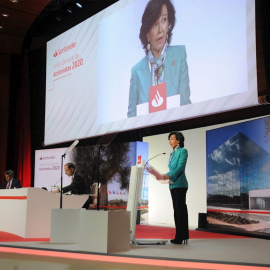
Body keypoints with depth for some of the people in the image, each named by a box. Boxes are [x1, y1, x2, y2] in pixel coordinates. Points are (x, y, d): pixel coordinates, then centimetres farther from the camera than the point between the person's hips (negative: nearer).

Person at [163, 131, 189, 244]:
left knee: (180, 209, -9)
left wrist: (170, 176, -27)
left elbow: (180, 167, -16)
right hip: (173, 184, 9)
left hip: (180, 184, -9)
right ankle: (183, 236, 13)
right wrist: (165, 175, 4)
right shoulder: (172, 153, 19)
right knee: (177, 209, 8)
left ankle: (180, 237, -8)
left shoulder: (183, 151, -5)